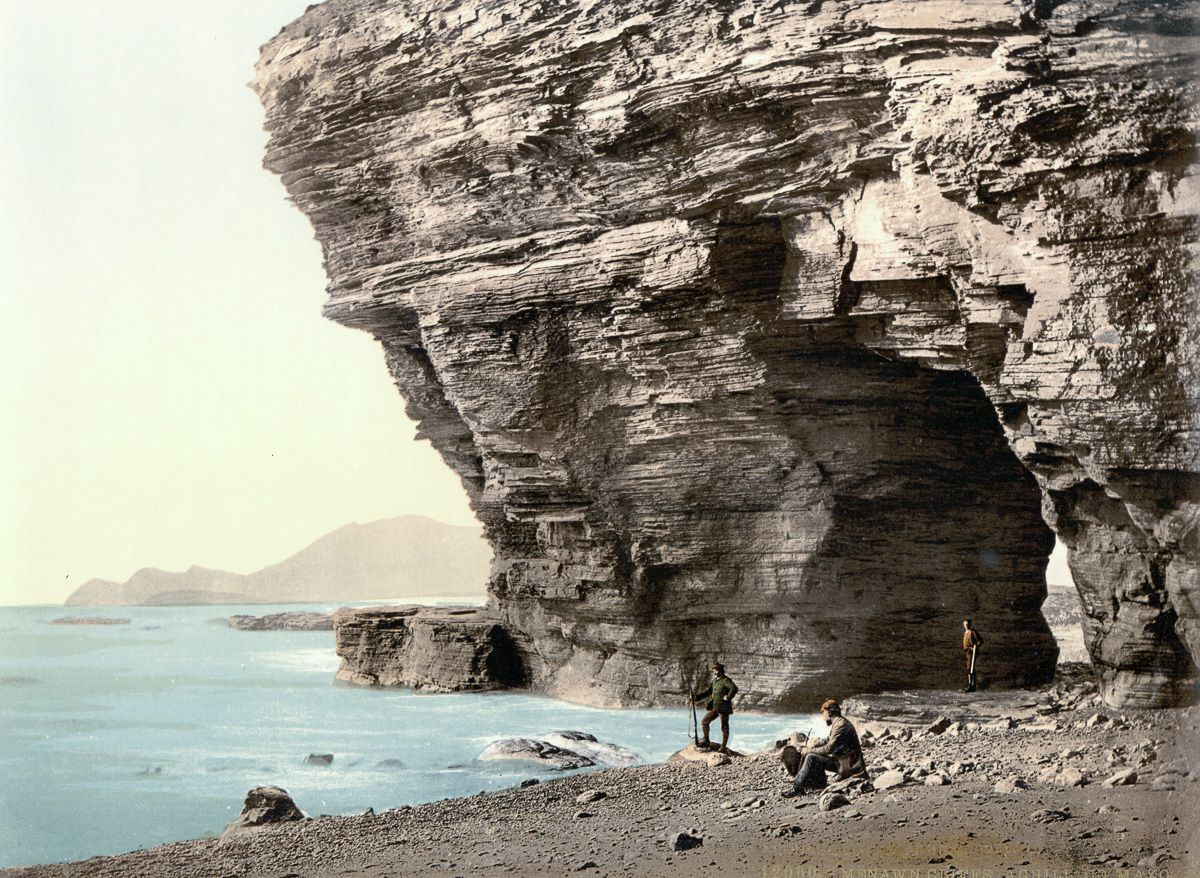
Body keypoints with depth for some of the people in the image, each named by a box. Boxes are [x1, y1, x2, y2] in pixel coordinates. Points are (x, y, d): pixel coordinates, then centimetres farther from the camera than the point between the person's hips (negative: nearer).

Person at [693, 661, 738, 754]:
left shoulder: (725, 680, -13)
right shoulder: (715, 681, 14)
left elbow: (734, 688, -28)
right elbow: (708, 691, 20)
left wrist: (728, 697, -24)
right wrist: (697, 697, 12)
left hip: (723, 707, -9)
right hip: (714, 707, 9)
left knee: (724, 727, 1)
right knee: (704, 722, 10)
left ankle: (724, 747, 8)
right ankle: (706, 742, 21)